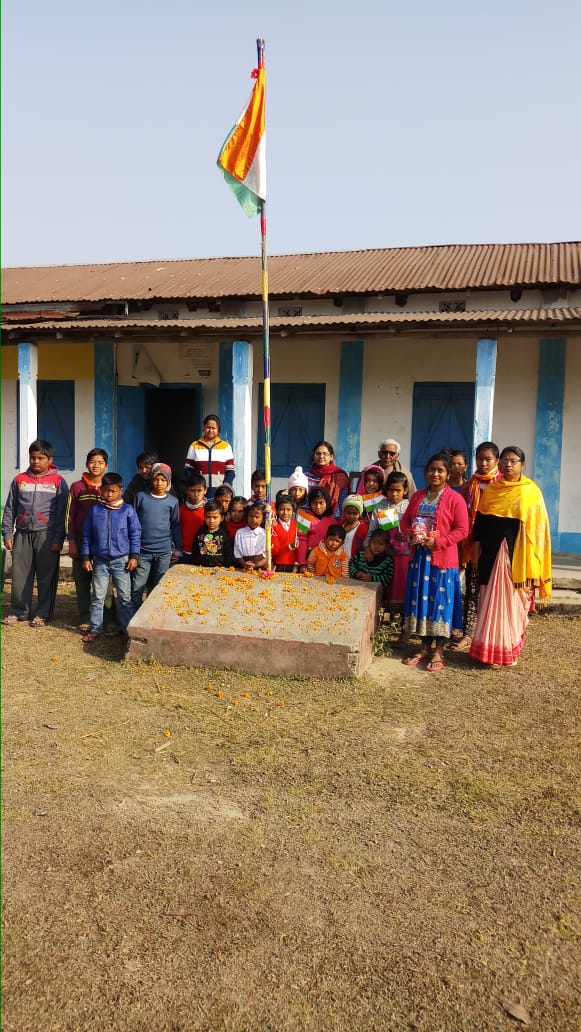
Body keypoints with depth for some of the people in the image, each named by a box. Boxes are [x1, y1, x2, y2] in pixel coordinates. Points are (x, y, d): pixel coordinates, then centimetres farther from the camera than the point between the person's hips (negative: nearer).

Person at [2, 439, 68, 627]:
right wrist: (7, 534, 4)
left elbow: (62, 513, -2)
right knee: (20, 575, 7)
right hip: (22, 534, 3)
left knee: (46, 577, 2)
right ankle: (19, 611, 19)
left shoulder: (58, 482, 0)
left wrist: (58, 539, -7)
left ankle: (43, 614, 12)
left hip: (46, 536, -3)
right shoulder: (19, 480, 8)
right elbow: (10, 509, 11)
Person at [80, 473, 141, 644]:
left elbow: (135, 534, 0)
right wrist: (85, 557, 3)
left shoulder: (127, 510, -3)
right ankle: (95, 629, 16)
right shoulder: (95, 510, 2)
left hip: (121, 560, -2)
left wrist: (134, 556, -5)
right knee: (97, 597, 8)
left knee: (125, 597, 4)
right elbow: (86, 535, 6)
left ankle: (128, 628, 14)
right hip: (100, 560, 2)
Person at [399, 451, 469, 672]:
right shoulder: (417, 496, 10)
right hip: (419, 556, 5)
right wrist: (410, 534, -5)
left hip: (442, 558, -5)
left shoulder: (455, 499, -6)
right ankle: (425, 648, 22)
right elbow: (405, 520, 17)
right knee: (420, 600, 10)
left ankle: (438, 652, 11)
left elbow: (462, 529, -9)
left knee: (440, 601, 0)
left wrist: (438, 541, -18)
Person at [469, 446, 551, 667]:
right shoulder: (491, 489, 9)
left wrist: (530, 557, -11)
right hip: (492, 550, 4)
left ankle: (508, 650, 12)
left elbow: (538, 525, -6)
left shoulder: (531, 491, -4)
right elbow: (481, 518, 12)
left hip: (516, 553, -4)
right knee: (490, 598, 8)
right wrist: (477, 543, 4)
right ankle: (489, 648, 17)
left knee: (512, 599, 2)